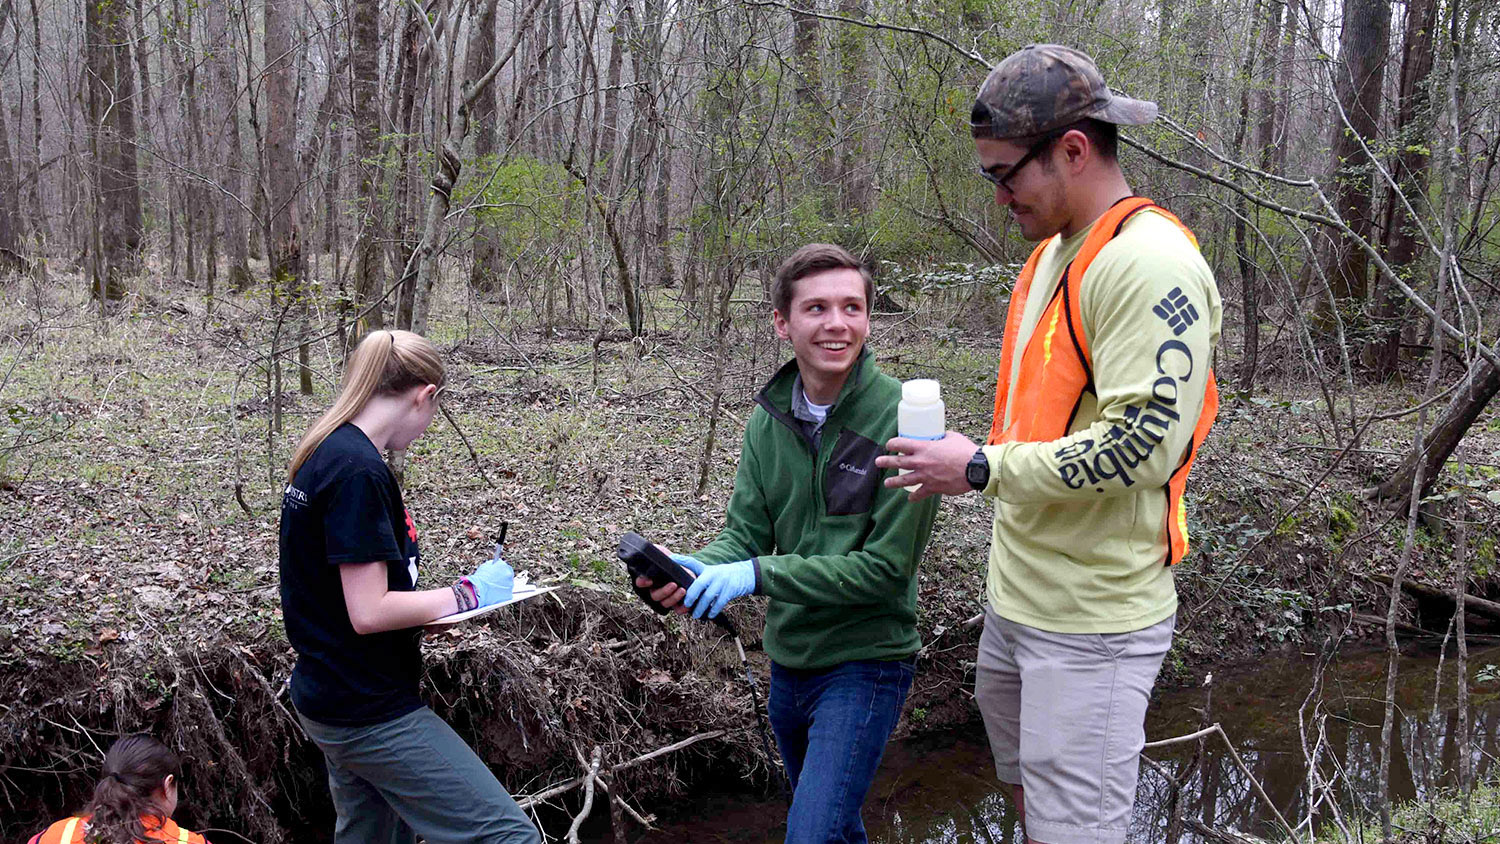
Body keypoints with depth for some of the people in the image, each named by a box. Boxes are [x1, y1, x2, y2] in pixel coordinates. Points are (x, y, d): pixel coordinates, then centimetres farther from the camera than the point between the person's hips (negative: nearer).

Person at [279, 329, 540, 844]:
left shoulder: (322, 455, 9)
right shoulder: (359, 470, -20)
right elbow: (369, 613, -23)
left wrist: (436, 596, 11)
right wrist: (467, 594, -11)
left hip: (330, 700, 10)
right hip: (372, 713, -10)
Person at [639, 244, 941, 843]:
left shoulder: (900, 419, -20)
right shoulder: (769, 418, 0)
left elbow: (888, 566, -21)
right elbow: (745, 531, 0)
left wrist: (758, 574, -26)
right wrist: (696, 569, -23)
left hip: (864, 661, -6)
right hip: (789, 656, 6)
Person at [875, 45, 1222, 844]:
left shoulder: (1149, 263, -20)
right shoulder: (1053, 252, 11)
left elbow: (1145, 444, -27)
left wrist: (982, 468, -20)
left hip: (1091, 621, -9)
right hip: (1018, 594, 10)